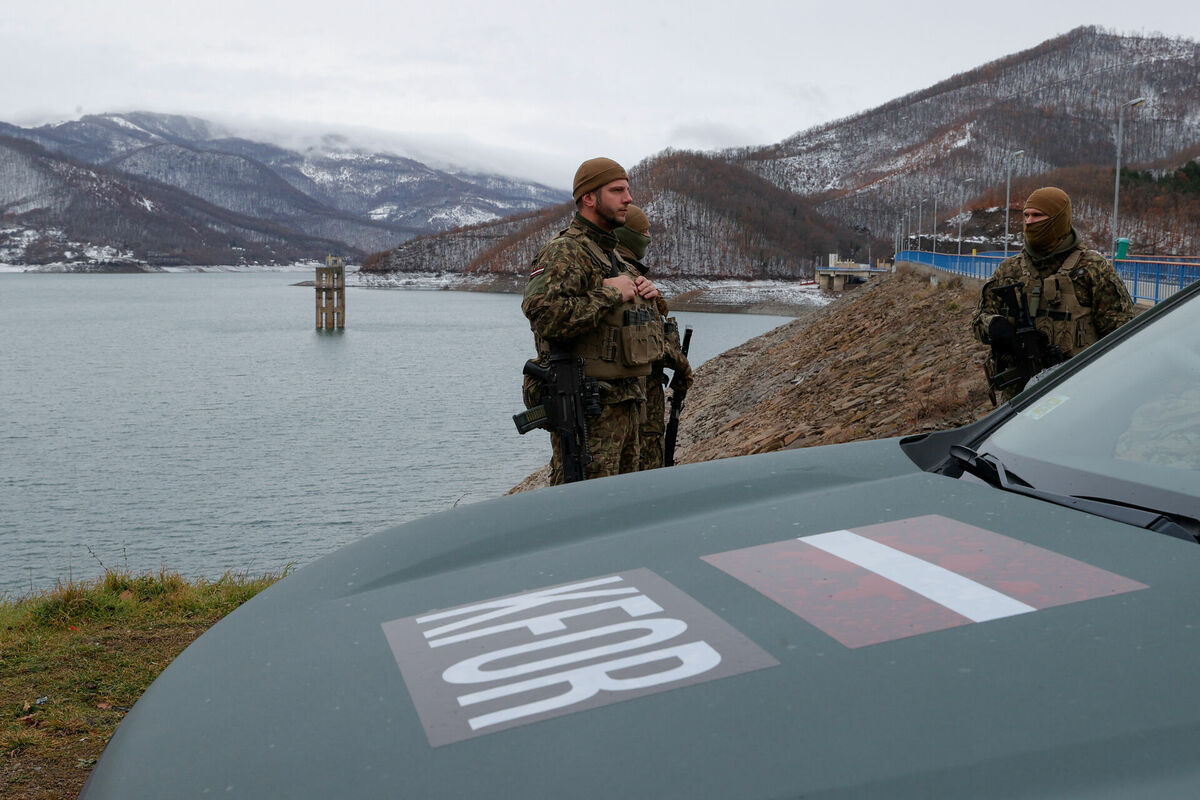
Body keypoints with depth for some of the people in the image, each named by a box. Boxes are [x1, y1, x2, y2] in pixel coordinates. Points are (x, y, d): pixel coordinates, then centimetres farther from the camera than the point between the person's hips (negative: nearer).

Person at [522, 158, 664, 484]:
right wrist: (609, 293, -21)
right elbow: (542, 315, -30)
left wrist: (644, 293, 10)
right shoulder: (563, 252, -13)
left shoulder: (610, 253, 19)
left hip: (627, 402, 10)